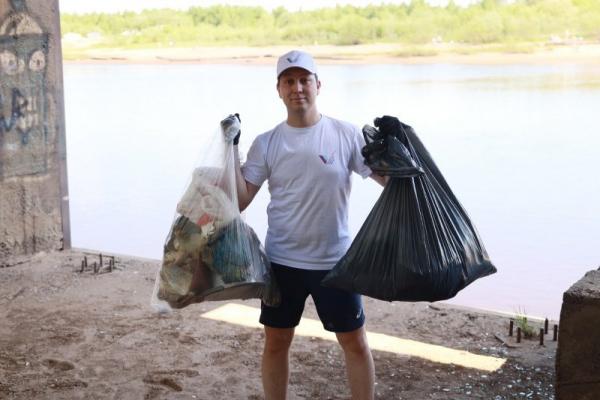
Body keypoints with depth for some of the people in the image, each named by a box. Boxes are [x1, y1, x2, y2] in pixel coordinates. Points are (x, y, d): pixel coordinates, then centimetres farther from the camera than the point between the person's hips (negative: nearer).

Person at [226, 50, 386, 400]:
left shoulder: (346, 134, -4)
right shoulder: (266, 144, -1)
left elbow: (389, 179, -5)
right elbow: (240, 201, -6)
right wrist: (232, 149, -11)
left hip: (335, 260, -1)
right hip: (282, 261, 1)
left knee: (355, 342, 8)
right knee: (276, 342, 12)